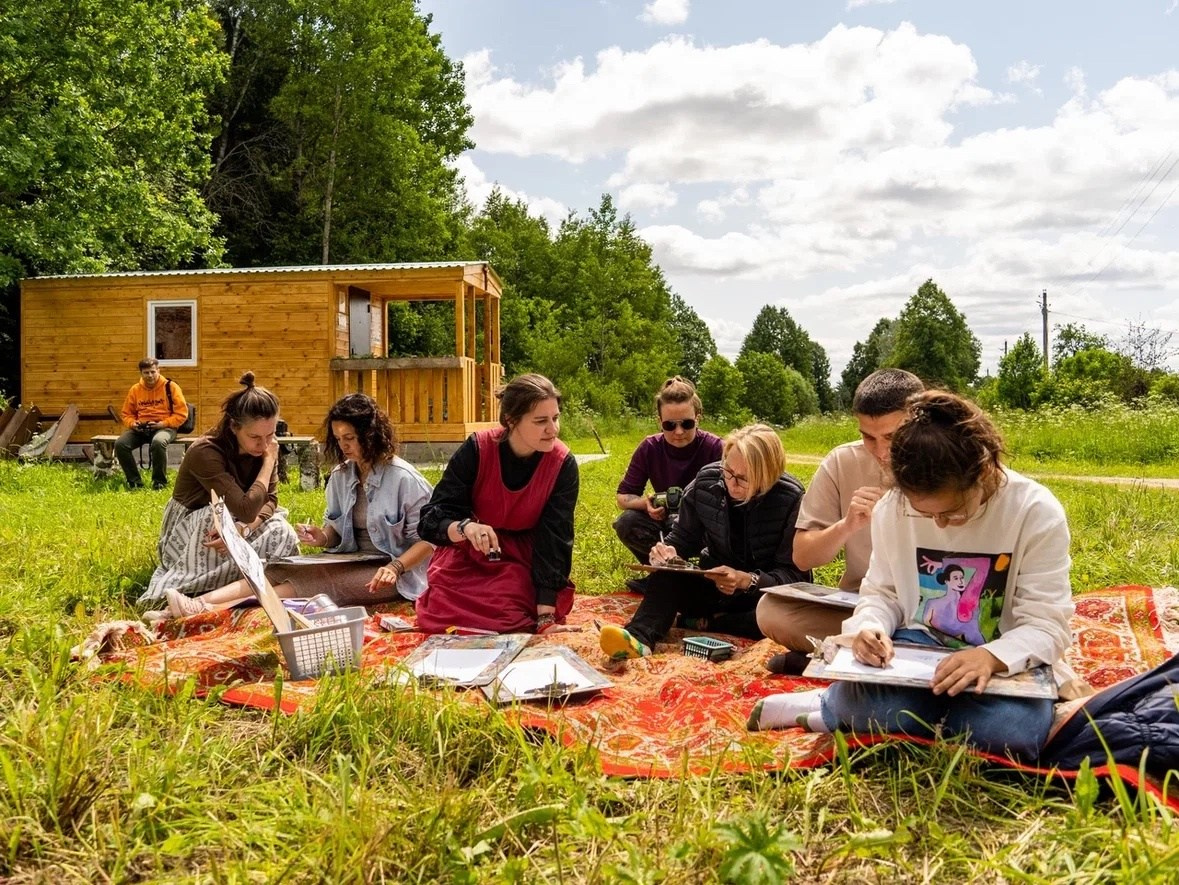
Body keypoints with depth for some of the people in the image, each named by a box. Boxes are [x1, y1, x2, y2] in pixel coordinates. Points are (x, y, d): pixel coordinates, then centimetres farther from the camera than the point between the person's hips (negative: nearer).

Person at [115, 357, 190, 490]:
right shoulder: (135, 389, 9)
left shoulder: (170, 387, -2)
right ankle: (134, 480, -6)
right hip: (141, 428, 4)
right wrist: (132, 423, -6)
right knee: (120, 443, -23)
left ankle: (159, 481, -18)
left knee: (158, 442, -39)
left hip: (165, 427, -4)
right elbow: (126, 414, 17)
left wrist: (163, 424, -17)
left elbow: (181, 414, -5)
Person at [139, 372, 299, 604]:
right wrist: (269, 460, -26)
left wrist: (243, 528, -35)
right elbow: (246, 510, -37)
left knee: (282, 533, -22)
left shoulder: (262, 447, -10)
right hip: (188, 535, -5)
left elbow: (270, 500, -13)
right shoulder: (205, 452, -29)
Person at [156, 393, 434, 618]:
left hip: (393, 572, -6)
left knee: (314, 583, -27)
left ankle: (213, 610, -38)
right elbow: (336, 528, 14)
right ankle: (200, 603, -35)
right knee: (279, 571, -17)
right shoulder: (340, 476, 9)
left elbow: (429, 537, -12)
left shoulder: (403, 478, -11)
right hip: (352, 562, 7)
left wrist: (395, 567, -25)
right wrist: (322, 538, -9)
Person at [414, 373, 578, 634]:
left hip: (525, 558, 0)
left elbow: (555, 539, -18)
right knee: (438, 621, -17)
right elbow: (432, 518, -21)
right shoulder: (476, 450, -21)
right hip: (470, 554, 0)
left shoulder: (562, 464, -19)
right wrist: (466, 527, -45)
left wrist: (546, 616, -24)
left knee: (509, 623, -24)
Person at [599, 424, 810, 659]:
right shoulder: (706, 482, -10)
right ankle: (640, 637, -51)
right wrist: (668, 553, -22)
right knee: (666, 577, -25)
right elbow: (683, 539, 2)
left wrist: (747, 580, -37)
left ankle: (704, 623, -24)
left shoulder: (791, 499, -20)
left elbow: (794, 574, -19)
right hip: (716, 585, 3)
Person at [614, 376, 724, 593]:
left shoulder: (715, 448, -17)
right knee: (626, 523, -25)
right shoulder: (650, 448, -9)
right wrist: (646, 504, -29)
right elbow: (623, 497, -7)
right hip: (664, 522, 3)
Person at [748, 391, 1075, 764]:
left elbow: (1047, 627, -16)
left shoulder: (1037, 513, -16)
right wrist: (871, 628, -21)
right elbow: (882, 593, 3)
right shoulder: (893, 507, -8)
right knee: (860, 691, -36)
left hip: (1006, 665, 1)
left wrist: (992, 657, -36)